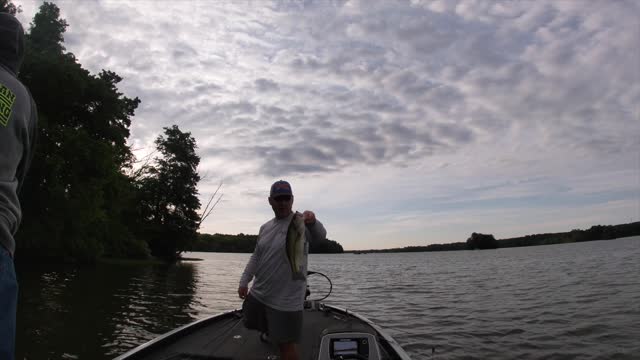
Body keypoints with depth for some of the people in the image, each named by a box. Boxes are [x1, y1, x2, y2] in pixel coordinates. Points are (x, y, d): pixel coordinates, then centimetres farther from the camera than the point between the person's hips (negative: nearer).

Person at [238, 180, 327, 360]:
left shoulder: (300, 222, -14)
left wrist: (313, 222, -56)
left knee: (285, 344, 0)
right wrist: (244, 281, 10)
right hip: (258, 294, 7)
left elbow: (320, 236, -35)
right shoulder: (265, 227, 8)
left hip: (286, 301, -7)